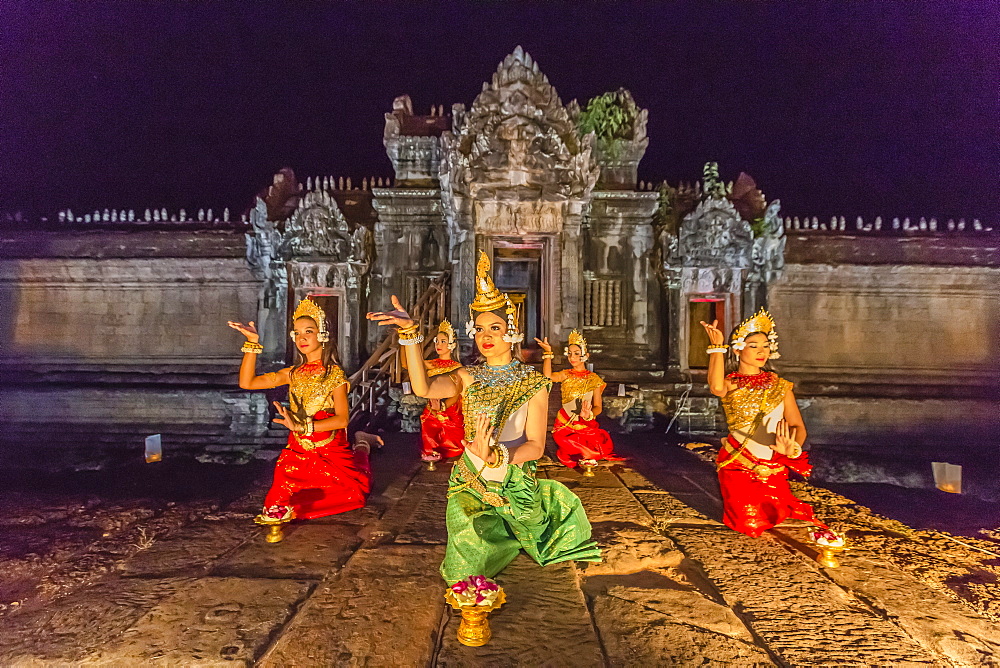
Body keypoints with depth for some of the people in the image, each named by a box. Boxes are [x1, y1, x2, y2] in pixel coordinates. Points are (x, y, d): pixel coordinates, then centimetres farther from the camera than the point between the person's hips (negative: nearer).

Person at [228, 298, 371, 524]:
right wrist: (252, 343, -5)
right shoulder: (293, 374, 7)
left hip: (331, 451, -3)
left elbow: (342, 419, -16)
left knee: (355, 490, -10)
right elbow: (247, 382, 1)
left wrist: (303, 426, -28)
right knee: (283, 493, -16)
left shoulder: (335, 374, -7)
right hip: (298, 451, 3)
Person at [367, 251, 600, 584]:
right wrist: (410, 333, -32)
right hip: (470, 483, 1)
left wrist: (495, 456, -33)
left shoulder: (533, 383, -8)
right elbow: (423, 388, -24)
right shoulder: (468, 378, -3)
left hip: (516, 484, -1)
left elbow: (535, 446, -14)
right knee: (469, 572, 0)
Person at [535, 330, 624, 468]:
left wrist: (589, 414, -24)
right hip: (565, 425, 0)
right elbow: (548, 376, -15)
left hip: (587, 425, 0)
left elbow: (598, 407, -1)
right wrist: (548, 352, -22)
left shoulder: (594, 379, 5)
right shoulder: (566, 375, 7)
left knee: (603, 443, -24)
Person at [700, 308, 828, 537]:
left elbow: (798, 426, 0)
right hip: (738, 464, -3)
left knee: (775, 517, -5)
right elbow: (716, 387, -28)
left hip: (773, 467, 3)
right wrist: (717, 346, -24)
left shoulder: (781, 386, 7)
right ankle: (735, 503, 22)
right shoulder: (731, 385, -1)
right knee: (750, 525, -10)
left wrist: (793, 447, -23)